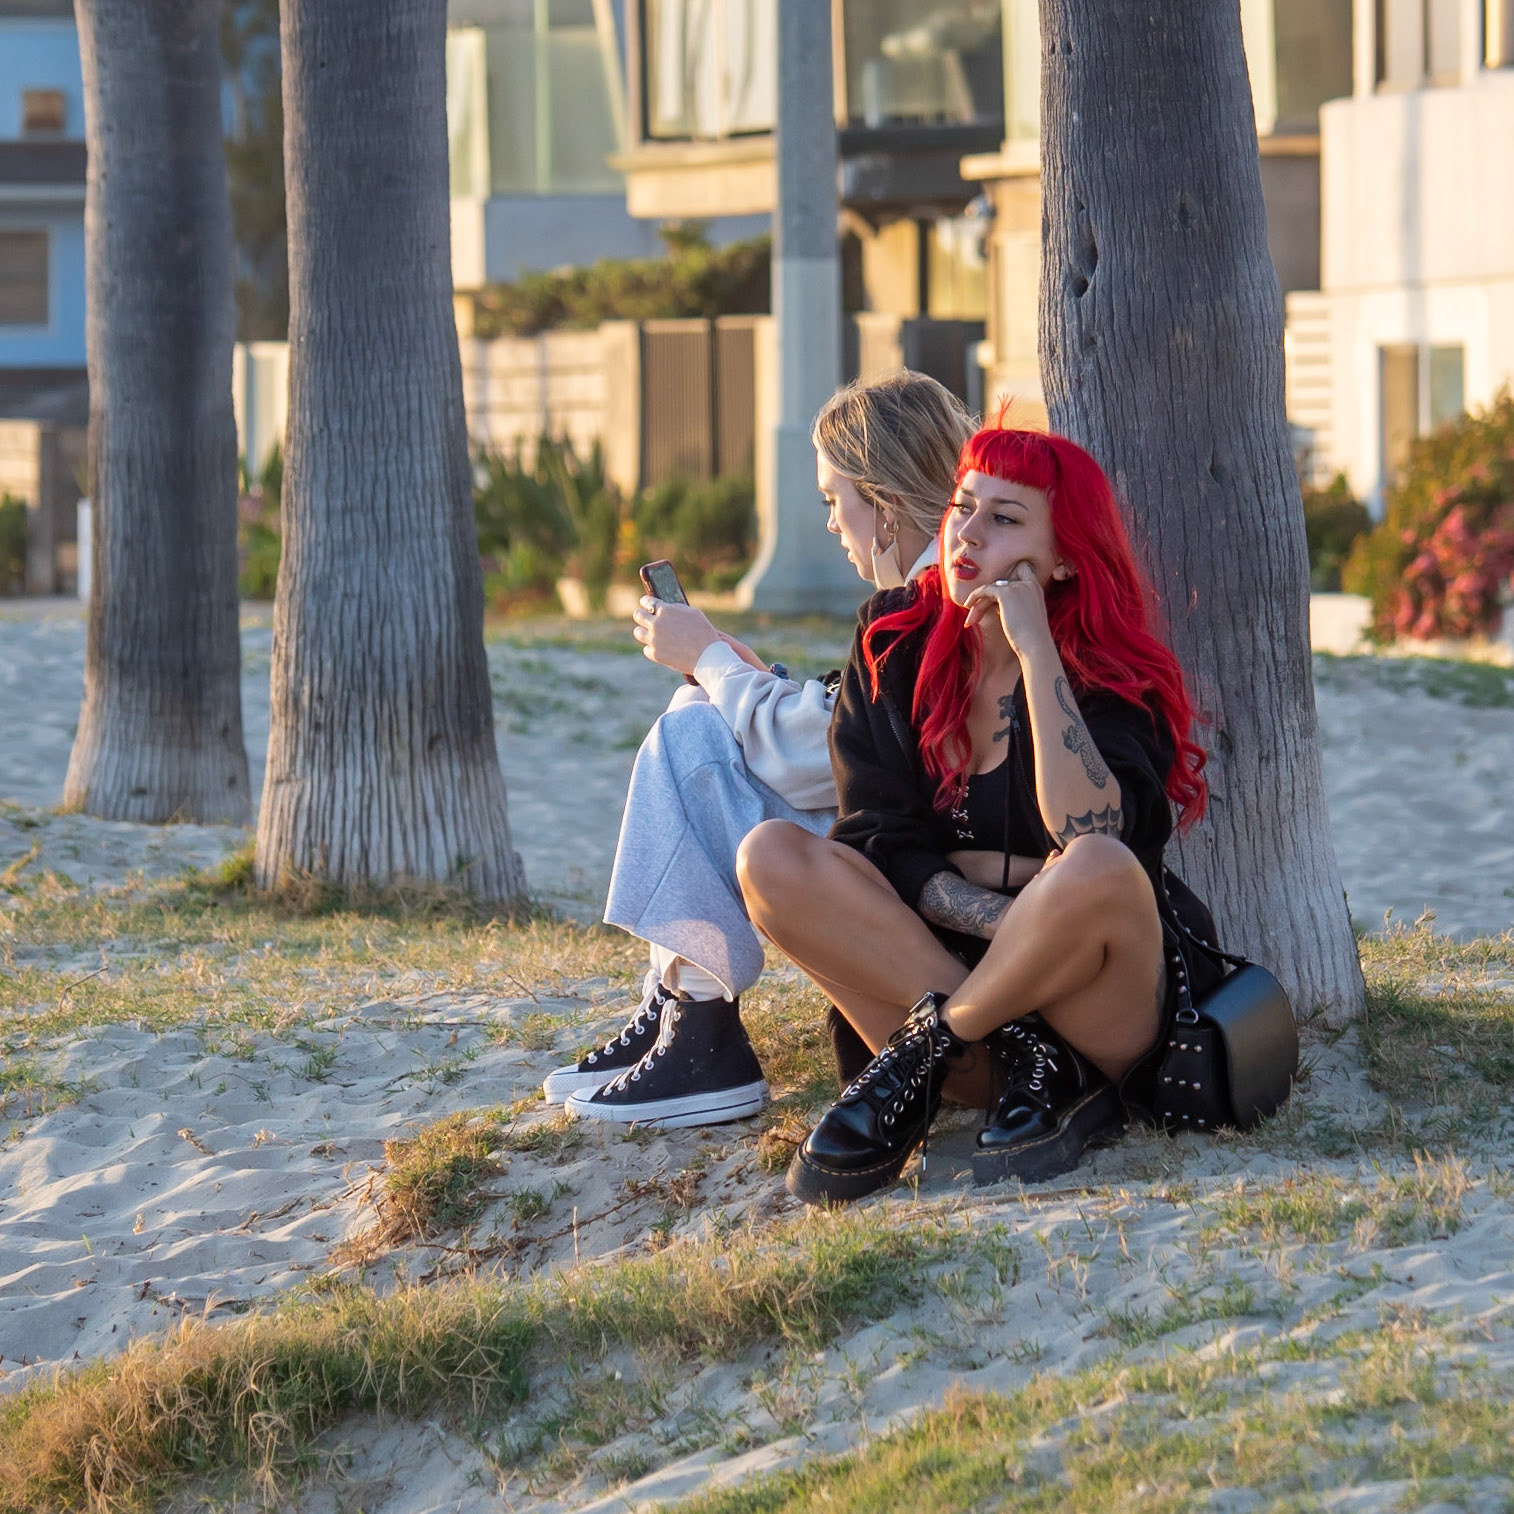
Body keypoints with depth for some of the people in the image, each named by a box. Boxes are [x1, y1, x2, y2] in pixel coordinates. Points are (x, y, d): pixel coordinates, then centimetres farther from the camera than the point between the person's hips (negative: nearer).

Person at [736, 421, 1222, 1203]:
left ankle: (923, 1054, -14)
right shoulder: (895, 641, 4)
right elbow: (880, 838, -3)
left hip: (1107, 1012, -4)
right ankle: (1029, 1069, -21)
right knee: (771, 857, -19)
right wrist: (999, 920, -18)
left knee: (1098, 870, -37)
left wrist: (1035, 651, -24)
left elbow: (1090, 838, -28)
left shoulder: (1112, 674, -8)